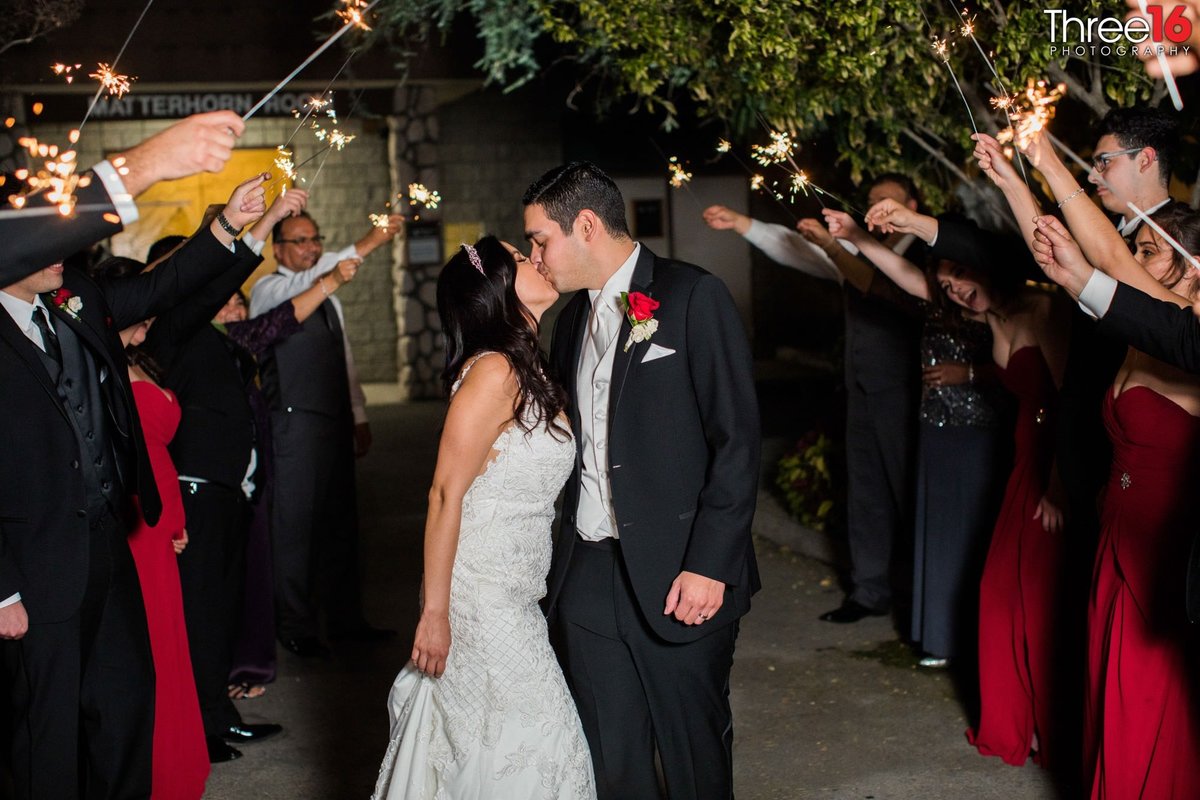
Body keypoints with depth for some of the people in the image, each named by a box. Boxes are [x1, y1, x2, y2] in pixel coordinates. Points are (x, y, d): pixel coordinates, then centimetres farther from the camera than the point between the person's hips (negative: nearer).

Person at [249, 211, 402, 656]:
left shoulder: (329, 301, 21)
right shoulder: (267, 291, -4)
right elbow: (305, 284, -26)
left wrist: (359, 418, 20)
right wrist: (366, 246, -33)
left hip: (335, 424, 8)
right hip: (294, 426, -7)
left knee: (341, 523, 11)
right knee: (295, 526, -3)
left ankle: (345, 619, 19)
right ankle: (296, 627, 6)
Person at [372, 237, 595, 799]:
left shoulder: (527, 371, 11)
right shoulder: (492, 372, -16)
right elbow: (445, 494, -19)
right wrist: (434, 612, -18)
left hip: (512, 598, 8)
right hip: (480, 597, -8)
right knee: (523, 752, -1)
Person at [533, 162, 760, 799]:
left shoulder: (693, 297, -8)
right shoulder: (574, 317, 14)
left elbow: (737, 439, -12)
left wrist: (709, 564, -17)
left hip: (677, 578, -6)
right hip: (586, 576, 6)